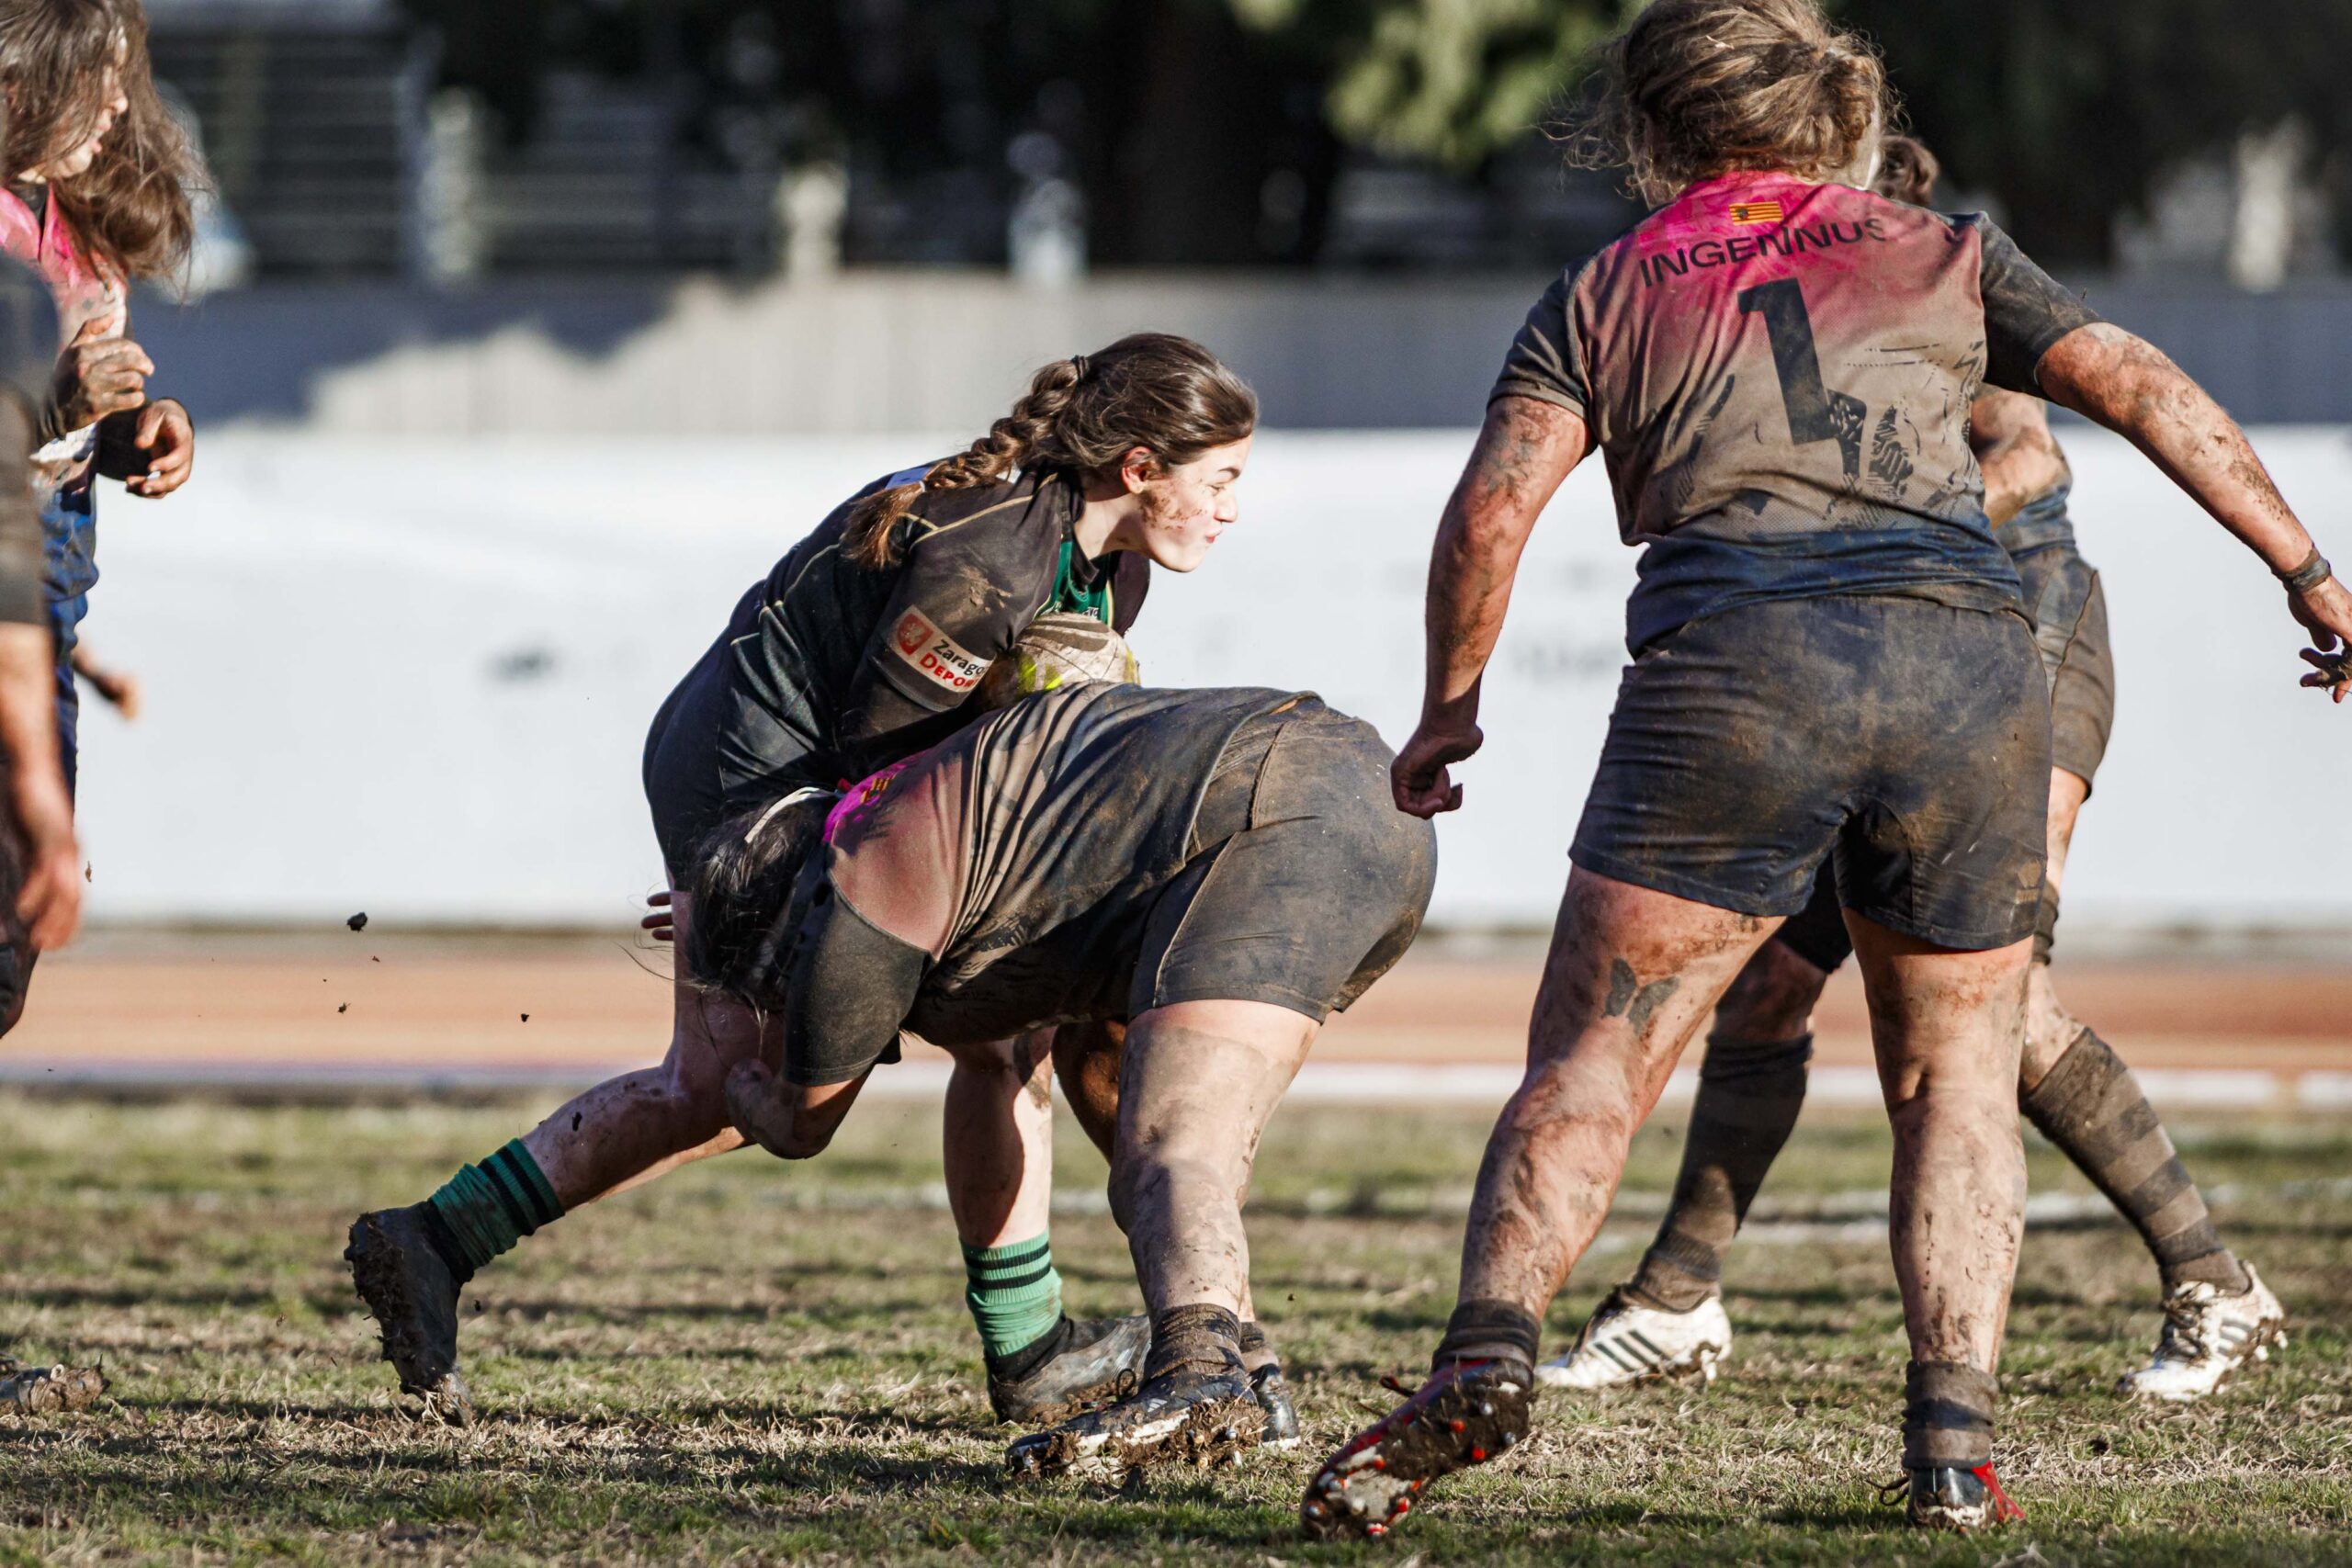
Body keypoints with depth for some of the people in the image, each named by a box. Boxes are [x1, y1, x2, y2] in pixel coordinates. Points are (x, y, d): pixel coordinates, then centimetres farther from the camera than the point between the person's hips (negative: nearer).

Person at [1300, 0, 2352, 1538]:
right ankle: (1954, 1437, 1)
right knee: (1957, 1077, 15)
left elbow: (1493, 507, 6)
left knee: (1591, 1064, 0)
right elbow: (2148, 391, 13)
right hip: (1964, 655, 2)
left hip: (1731, 663, -2)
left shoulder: (1603, 296, 19)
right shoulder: (1946, 256, 22)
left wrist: (1448, 707, 18)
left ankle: (1488, 1354, -22)